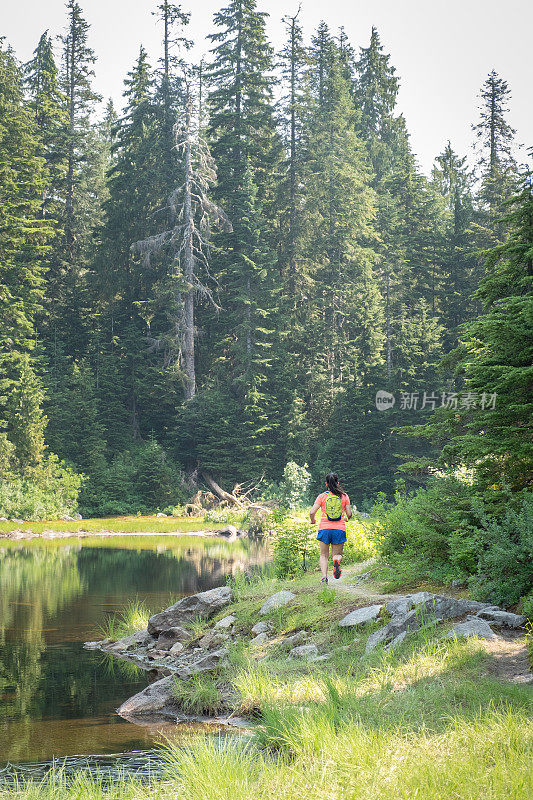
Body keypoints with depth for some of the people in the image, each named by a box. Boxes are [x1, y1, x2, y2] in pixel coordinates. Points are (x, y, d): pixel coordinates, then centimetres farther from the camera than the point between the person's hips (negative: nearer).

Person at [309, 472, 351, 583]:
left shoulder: (322, 496, -1)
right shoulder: (344, 496, 3)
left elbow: (312, 512, -7)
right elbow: (349, 514, 3)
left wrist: (312, 520, 14)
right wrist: (346, 518, 26)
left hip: (325, 528, 0)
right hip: (340, 528, 0)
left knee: (324, 555, 14)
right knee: (337, 554, 15)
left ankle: (324, 575, -9)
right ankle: (337, 561, -23)